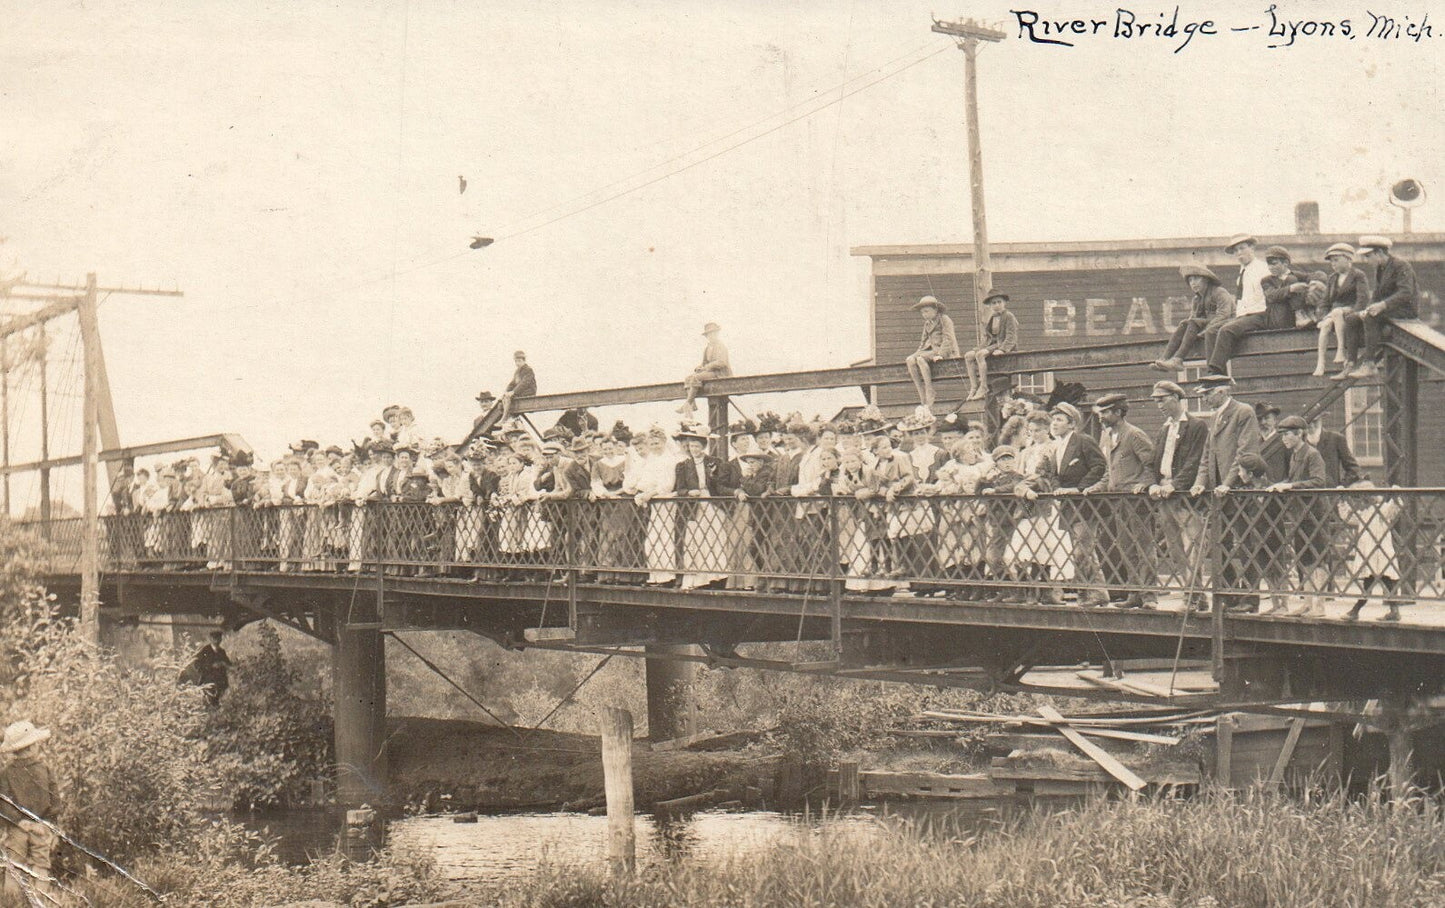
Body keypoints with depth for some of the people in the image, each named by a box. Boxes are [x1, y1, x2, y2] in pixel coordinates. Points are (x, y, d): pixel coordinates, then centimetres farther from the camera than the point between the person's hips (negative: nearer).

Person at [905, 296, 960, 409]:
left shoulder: (945, 319, -1)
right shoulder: (927, 323, 23)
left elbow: (948, 339, -10)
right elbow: (924, 341, 23)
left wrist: (940, 354, -22)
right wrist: (918, 352, 5)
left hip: (944, 351, -7)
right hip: (930, 350, 7)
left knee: (920, 359, -33)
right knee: (910, 360, -21)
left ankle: (930, 401, -34)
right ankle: (923, 399, -26)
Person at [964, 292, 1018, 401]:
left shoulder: (1009, 317, -4)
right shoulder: (990, 319, 19)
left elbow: (1011, 337, -13)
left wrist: (1002, 349, -26)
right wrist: (980, 347, 2)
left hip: (1004, 344, -8)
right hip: (992, 344, 8)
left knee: (980, 354, -32)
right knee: (968, 356, -12)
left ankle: (983, 388, -34)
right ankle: (973, 387, -19)